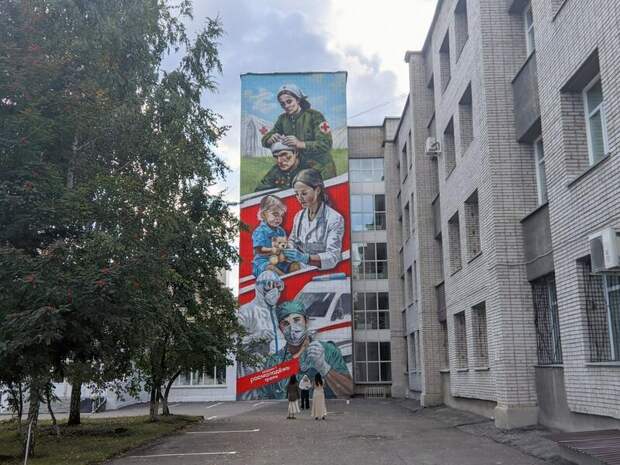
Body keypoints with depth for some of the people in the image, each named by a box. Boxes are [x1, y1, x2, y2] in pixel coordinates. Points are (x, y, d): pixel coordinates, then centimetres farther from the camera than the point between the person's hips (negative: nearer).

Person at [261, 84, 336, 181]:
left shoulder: (315, 116, -10)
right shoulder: (283, 119, 7)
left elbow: (326, 144, -19)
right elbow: (265, 139, 8)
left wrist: (300, 144, -32)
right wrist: (271, 139, -17)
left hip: (320, 170, -4)